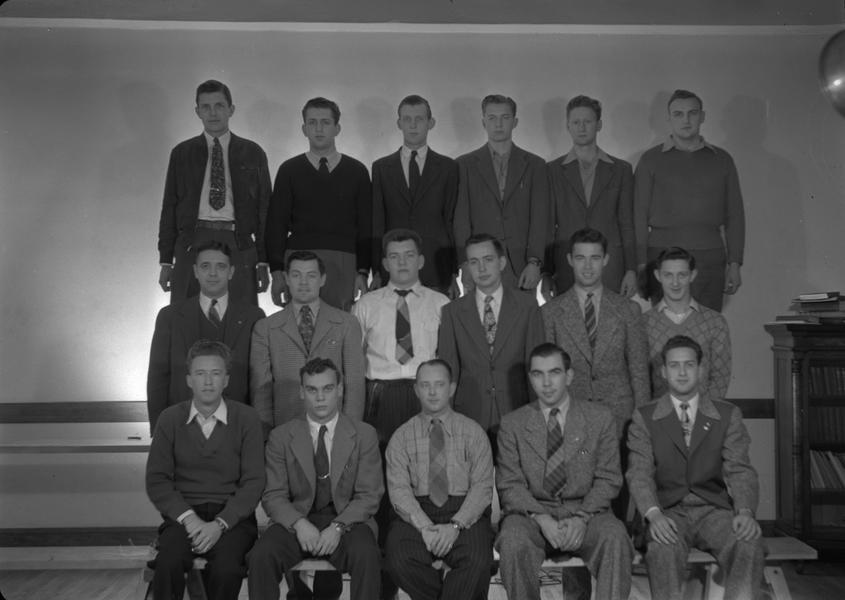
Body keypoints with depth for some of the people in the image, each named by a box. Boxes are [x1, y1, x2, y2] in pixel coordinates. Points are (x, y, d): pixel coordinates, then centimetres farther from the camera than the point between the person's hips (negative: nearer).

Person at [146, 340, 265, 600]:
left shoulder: (246, 418, 2)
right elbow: (156, 480, 3)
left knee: (226, 568, -31)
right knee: (168, 564, -31)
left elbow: (253, 482, -3)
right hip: (183, 515, 1)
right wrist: (189, 519, -12)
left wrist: (220, 523, -16)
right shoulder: (170, 419, 7)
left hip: (232, 516, -1)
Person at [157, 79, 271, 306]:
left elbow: (264, 208, 9)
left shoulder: (252, 153, 12)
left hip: (239, 246, -1)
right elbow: (169, 208, 12)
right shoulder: (182, 153, 14)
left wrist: (263, 262, 1)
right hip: (192, 244, 1)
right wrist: (166, 261, 5)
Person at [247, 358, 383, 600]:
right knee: (261, 556, -29)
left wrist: (338, 526, -17)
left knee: (366, 556, -33)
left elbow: (369, 496, 0)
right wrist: (299, 523, -17)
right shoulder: (281, 437, 8)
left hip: (347, 521, -1)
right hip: (296, 522, 1)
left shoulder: (364, 435, 6)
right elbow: (273, 496, 3)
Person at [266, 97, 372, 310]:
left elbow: (365, 226, 8)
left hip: (343, 263, 0)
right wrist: (277, 271, -2)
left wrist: (363, 272, -1)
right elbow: (276, 223, 7)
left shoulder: (356, 171, 10)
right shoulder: (289, 170, 10)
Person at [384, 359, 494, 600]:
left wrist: (456, 525, -16)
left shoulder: (473, 432, 8)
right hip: (416, 515, 1)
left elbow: (482, 486, -1)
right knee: (399, 559, -28)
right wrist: (425, 526, -17)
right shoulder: (401, 437, 10)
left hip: (465, 515, -1)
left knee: (477, 560, -32)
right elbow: (398, 489, -1)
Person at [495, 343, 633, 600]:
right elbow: (510, 485, 2)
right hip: (531, 512, 0)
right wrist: (541, 518, -16)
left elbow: (608, 479, 3)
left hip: (585, 510, 0)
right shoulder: (512, 424, 7)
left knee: (615, 538, -31)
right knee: (513, 541, -32)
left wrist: (581, 518, -14)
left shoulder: (600, 418, 7)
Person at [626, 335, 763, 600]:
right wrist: (654, 515, -21)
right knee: (663, 550, -33)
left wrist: (745, 511, -17)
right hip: (669, 512, -1)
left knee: (749, 544, -30)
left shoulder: (728, 415, 12)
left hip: (715, 510, 1)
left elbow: (740, 470, 3)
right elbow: (639, 473, -1)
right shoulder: (645, 417, 9)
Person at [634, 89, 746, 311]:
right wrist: (641, 264, -5)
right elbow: (639, 214, 3)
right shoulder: (651, 160, 8)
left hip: (711, 259, 2)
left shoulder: (722, 160, 14)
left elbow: (734, 215, 14)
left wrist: (734, 264, 5)